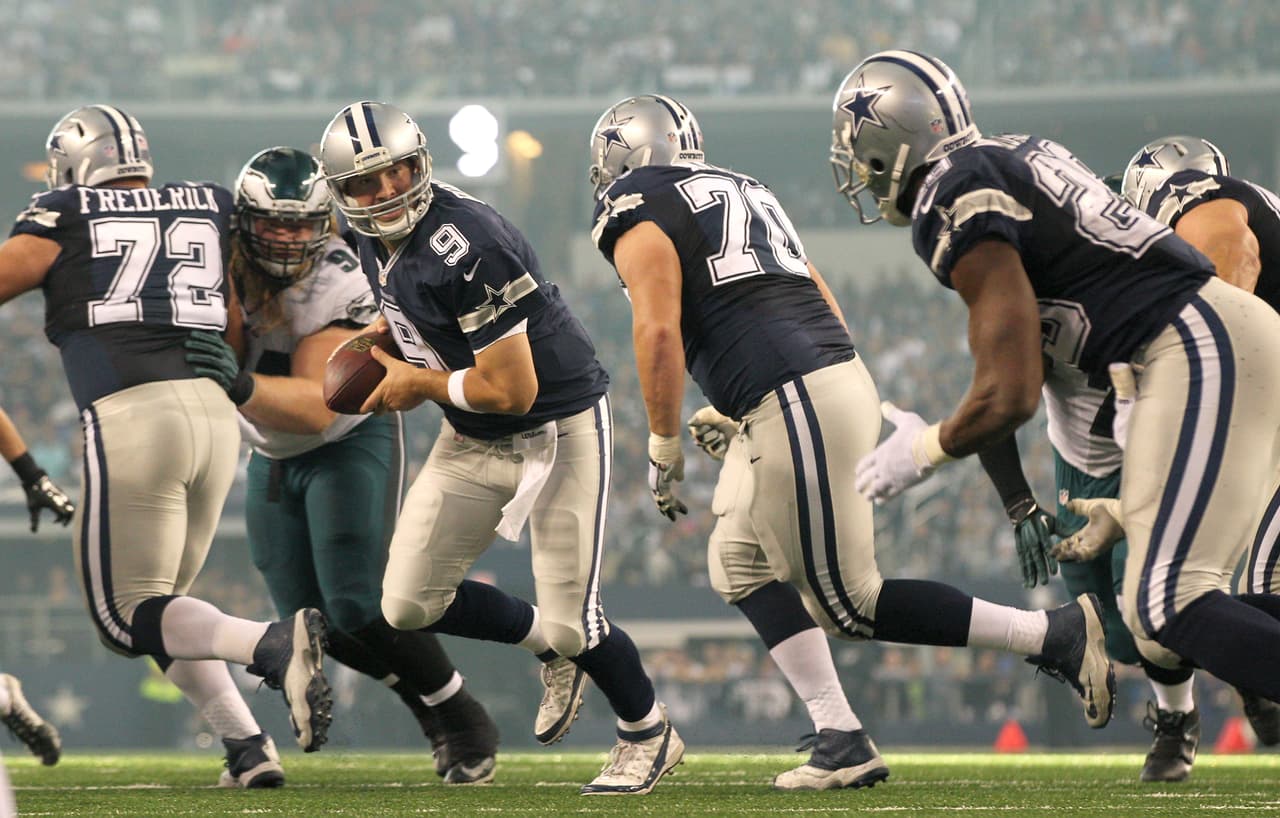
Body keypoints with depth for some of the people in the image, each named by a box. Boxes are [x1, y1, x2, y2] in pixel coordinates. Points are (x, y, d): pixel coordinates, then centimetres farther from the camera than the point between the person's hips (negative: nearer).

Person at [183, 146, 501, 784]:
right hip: (274, 459, 6)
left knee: (358, 605, -18)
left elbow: (317, 407, -41)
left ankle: (466, 721, 2)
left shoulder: (335, 285, -31)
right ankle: (427, 703, 29)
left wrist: (241, 385, -57)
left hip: (352, 439, -6)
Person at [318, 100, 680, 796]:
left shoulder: (464, 248, -31)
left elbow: (512, 390, -29)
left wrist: (421, 384, -15)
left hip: (557, 431, -8)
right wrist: (381, 341, 1)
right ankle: (548, 643, 26)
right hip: (474, 443, 8)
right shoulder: (377, 242, -3)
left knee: (572, 622, -6)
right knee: (410, 605, 2)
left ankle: (649, 737, 23)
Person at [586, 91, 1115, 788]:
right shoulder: (738, 190, 26)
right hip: (839, 378, 9)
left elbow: (659, 333, -13)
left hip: (793, 404, -9)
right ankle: (843, 743, 7)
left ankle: (1056, 634, -5)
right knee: (739, 563, 16)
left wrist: (663, 448, -4)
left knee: (847, 601, -3)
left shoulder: (637, 216, 0)